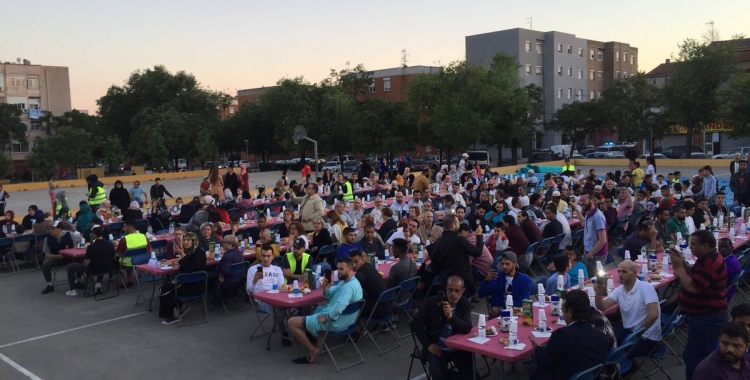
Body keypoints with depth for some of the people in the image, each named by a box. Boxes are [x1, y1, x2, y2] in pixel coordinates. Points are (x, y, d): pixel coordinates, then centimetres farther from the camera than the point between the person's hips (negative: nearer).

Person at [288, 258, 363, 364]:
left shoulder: (349, 286, -25)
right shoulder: (345, 282, 8)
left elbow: (338, 308, -34)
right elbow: (328, 295, 15)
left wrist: (325, 318, -19)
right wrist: (325, 287, -7)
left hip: (334, 322, -10)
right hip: (337, 318, 10)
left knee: (292, 322, -5)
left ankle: (313, 350, 3)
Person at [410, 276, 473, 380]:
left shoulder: (465, 305, -4)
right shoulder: (432, 302, -9)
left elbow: (467, 329, -17)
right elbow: (415, 324, -3)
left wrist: (451, 316, -34)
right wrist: (428, 344, -11)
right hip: (437, 348, -2)